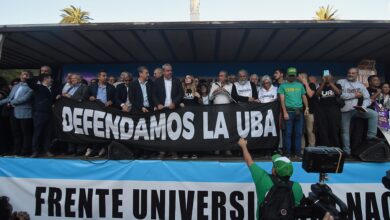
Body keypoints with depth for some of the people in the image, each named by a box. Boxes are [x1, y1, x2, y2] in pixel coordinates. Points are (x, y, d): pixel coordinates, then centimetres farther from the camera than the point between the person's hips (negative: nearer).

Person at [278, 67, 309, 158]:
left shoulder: (300, 85, 14)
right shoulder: (283, 86, 5)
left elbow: (304, 97, 15)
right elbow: (282, 100, -2)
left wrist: (306, 107, 0)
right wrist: (285, 112, -10)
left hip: (299, 111, 3)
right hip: (288, 111, -3)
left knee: (299, 133, 5)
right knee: (288, 133, -1)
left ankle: (298, 153, 12)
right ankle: (287, 153, 5)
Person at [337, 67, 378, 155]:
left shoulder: (360, 85, 8)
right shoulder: (341, 82, -1)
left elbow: (367, 98, 2)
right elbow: (339, 95, -17)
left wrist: (363, 107, -18)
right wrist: (354, 95, -11)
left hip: (356, 109, 2)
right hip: (344, 110, -2)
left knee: (374, 114, -19)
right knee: (345, 131, 3)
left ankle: (371, 137, -12)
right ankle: (347, 151, 16)